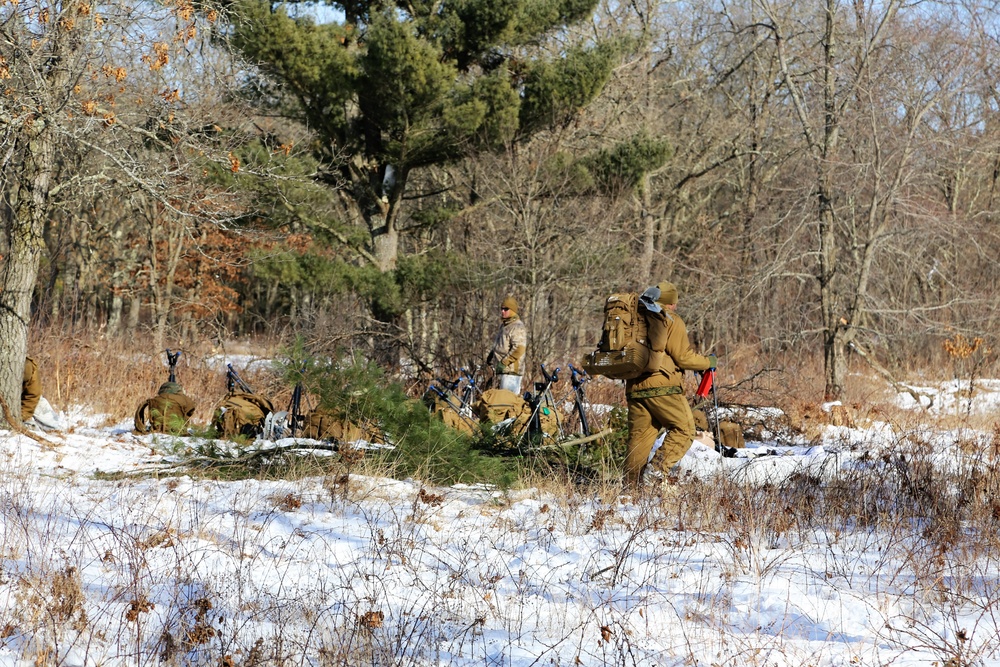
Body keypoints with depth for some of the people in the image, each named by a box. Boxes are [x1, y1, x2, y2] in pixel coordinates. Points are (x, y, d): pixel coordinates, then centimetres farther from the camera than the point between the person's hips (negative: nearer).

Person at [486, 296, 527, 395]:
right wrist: (490, 357, 13)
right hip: (503, 371, 10)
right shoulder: (504, 326, 20)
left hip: (511, 371, -10)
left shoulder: (517, 327, -12)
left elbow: (518, 349, -22)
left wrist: (504, 362, -22)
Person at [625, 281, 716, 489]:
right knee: (684, 429, 1)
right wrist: (708, 362, 7)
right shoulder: (671, 321, -3)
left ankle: (631, 484, 5)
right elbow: (683, 357, -6)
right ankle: (658, 468, -14)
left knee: (639, 435, 9)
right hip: (661, 386, -7)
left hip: (634, 386, 7)